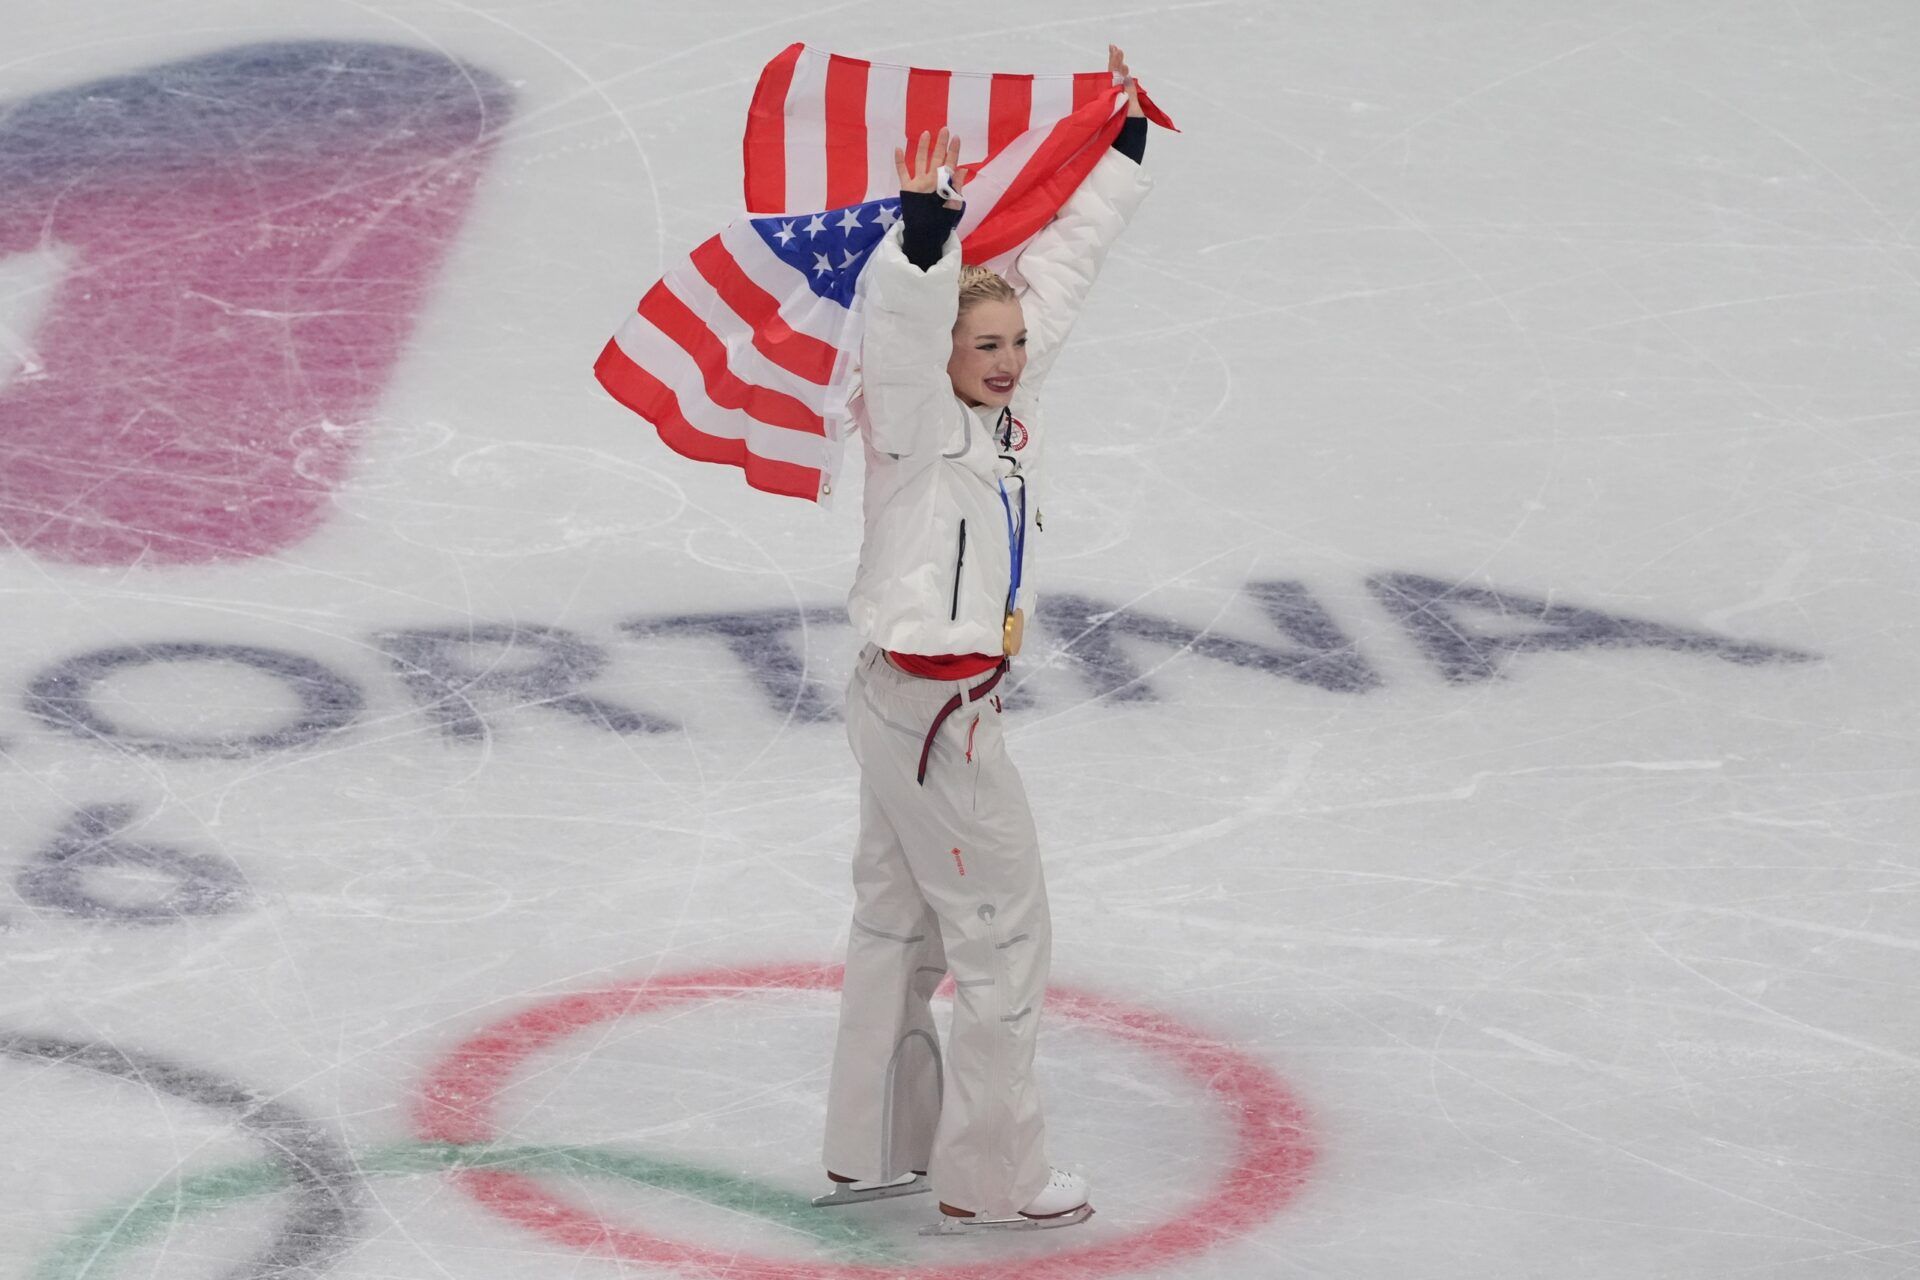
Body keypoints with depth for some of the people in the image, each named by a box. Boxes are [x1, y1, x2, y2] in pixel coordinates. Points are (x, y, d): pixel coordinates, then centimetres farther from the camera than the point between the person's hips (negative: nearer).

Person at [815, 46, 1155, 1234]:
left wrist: (1124, 146, 13)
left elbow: (1062, 266, 11)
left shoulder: (1013, 396, 2)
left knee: (901, 924, 18)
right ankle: (988, 1178, 6)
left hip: (922, 698, 9)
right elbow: (906, 324, -40)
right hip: (926, 703, -9)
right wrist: (926, 225, -56)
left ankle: (877, 1149, 30)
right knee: (1005, 937, -2)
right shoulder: (918, 418, -19)